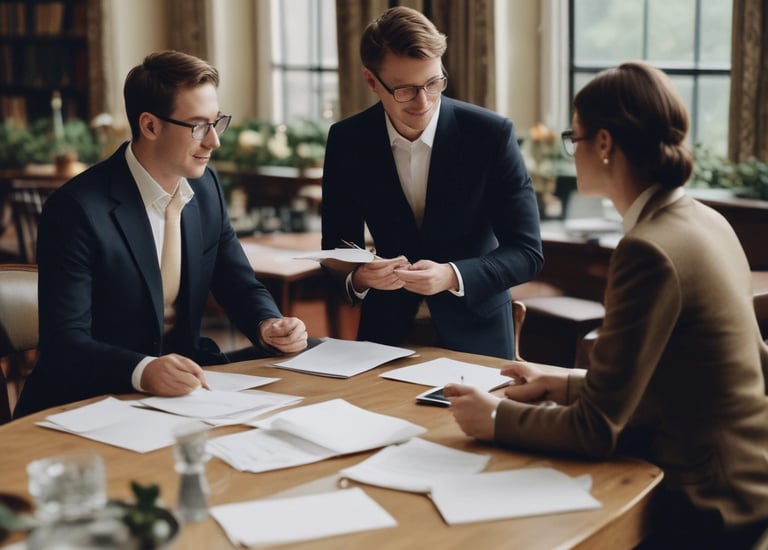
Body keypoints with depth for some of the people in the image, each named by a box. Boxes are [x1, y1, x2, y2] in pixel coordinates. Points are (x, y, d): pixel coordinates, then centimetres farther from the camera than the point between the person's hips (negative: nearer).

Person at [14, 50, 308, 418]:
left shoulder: (206, 186, 3)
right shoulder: (77, 209, -18)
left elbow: (239, 284, 11)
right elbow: (64, 341, -21)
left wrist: (267, 325, -11)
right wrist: (142, 371, -39)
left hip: (184, 377, 8)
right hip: (88, 402, -7)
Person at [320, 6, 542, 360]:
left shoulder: (491, 134, -11)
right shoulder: (347, 141, -4)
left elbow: (527, 252, -9)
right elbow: (337, 251, 2)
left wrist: (451, 276, -24)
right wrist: (359, 277, -21)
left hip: (473, 334, -1)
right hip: (387, 331, 1)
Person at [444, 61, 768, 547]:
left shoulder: (650, 251, -24)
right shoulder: (705, 221, 3)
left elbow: (598, 429, -21)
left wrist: (497, 418, -7)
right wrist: (571, 384, 12)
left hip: (710, 509, -8)